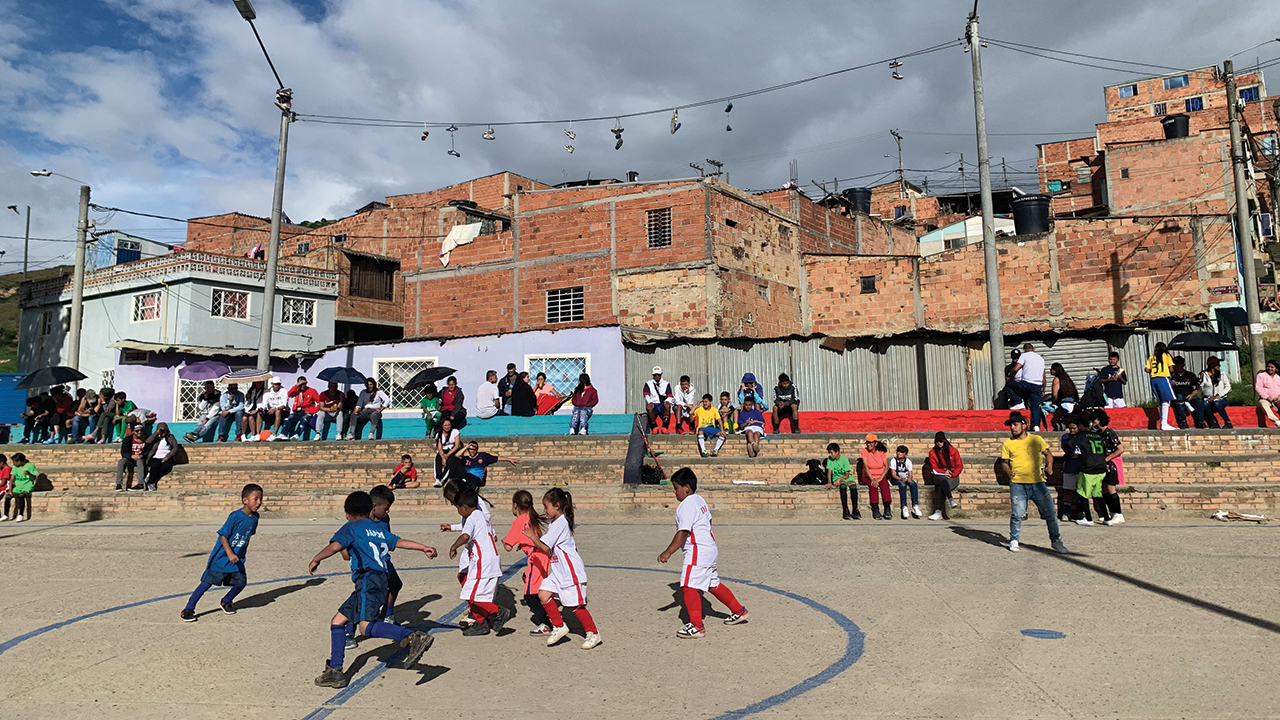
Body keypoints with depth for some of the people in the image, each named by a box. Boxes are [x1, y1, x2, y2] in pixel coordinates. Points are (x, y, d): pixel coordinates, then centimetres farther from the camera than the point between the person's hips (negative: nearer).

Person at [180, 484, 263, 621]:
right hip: (221, 558, -6)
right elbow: (223, 536, -19)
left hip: (237, 559, 6)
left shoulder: (255, 517, 0)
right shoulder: (235, 516, -21)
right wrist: (230, 554, -29)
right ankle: (188, 609, 11)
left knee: (241, 582, 2)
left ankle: (226, 601, 29)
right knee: (207, 583, -1)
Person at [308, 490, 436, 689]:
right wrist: (424, 548, 30)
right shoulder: (379, 529, 26)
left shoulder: (351, 527, 8)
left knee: (366, 626, -25)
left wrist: (315, 560, 6)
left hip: (369, 579, -8)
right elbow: (399, 542, 24)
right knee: (337, 622, 15)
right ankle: (335, 671, 13)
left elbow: (335, 546, -7)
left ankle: (414, 637, -39)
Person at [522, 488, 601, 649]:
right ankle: (559, 627, 12)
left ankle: (593, 633, 13)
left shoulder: (559, 524, -19)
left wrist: (532, 536, -9)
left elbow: (545, 548, -20)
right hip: (559, 571, 10)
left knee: (574, 605, -3)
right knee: (543, 595, 0)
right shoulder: (555, 522, 11)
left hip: (570, 571, -10)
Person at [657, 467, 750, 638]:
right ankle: (739, 612, 35)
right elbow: (708, 521, 25)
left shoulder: (686, 506, -15)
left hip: (697, 551, -11)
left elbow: (682, 533, -20)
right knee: (714, 584, 23)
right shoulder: (700, 500, 13)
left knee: (689, 587, -10)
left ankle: (697, 627, -9)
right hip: (710, 548, 11)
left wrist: (668, 553, -18)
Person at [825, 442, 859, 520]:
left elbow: (847, 475, -8)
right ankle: (845, 510, -40)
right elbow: (829, 472, -5)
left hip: (847, 477, 0)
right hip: (836, 478, 0)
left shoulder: (844, 459, -7)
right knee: (843, 485, -35)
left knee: (853, 485, -33)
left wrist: (839, 479, -25)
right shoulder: (829, 459, 0)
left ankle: (855, 510, -33)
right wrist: (829, 482, -21)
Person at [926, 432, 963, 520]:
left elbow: (959, 466, 3)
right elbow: (934, 469, 2)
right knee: (943, 480, -39)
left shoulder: (953, 451, 3)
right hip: (939, 477, 1)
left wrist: (951, 474, -12)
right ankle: (951, 501, -56)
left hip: (953, 477, -1)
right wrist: (944, 472, -16)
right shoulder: (932, 453, 6)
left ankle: (939, 512, -39)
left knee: (942, 487, -34)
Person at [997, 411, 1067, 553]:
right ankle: (1014, 541, 13)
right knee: (1017, 514, -6)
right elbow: (1004, 462, 10)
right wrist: (1008, 472, -9)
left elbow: (1048, 453, 15)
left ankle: (1056, 541, 20)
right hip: (1017, 484, -1)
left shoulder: (1036, 439, 8)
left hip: (1037, 482, 1)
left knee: (1050, 513, 3)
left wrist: (1049, 466, -3)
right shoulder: (1008, 443, 7)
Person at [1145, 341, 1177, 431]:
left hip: (1153, 379, 5)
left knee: (1161, 402, 12)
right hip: (1163, 378, -5)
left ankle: (1162, 423, 11)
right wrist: (1172, 373, 18)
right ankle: (1164, 424, -20)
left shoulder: (1151, 357, 15)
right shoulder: (1166, 355, 5)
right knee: (1166, 401, -10)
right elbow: (1171, 369, -2)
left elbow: (1147, 370, 6)